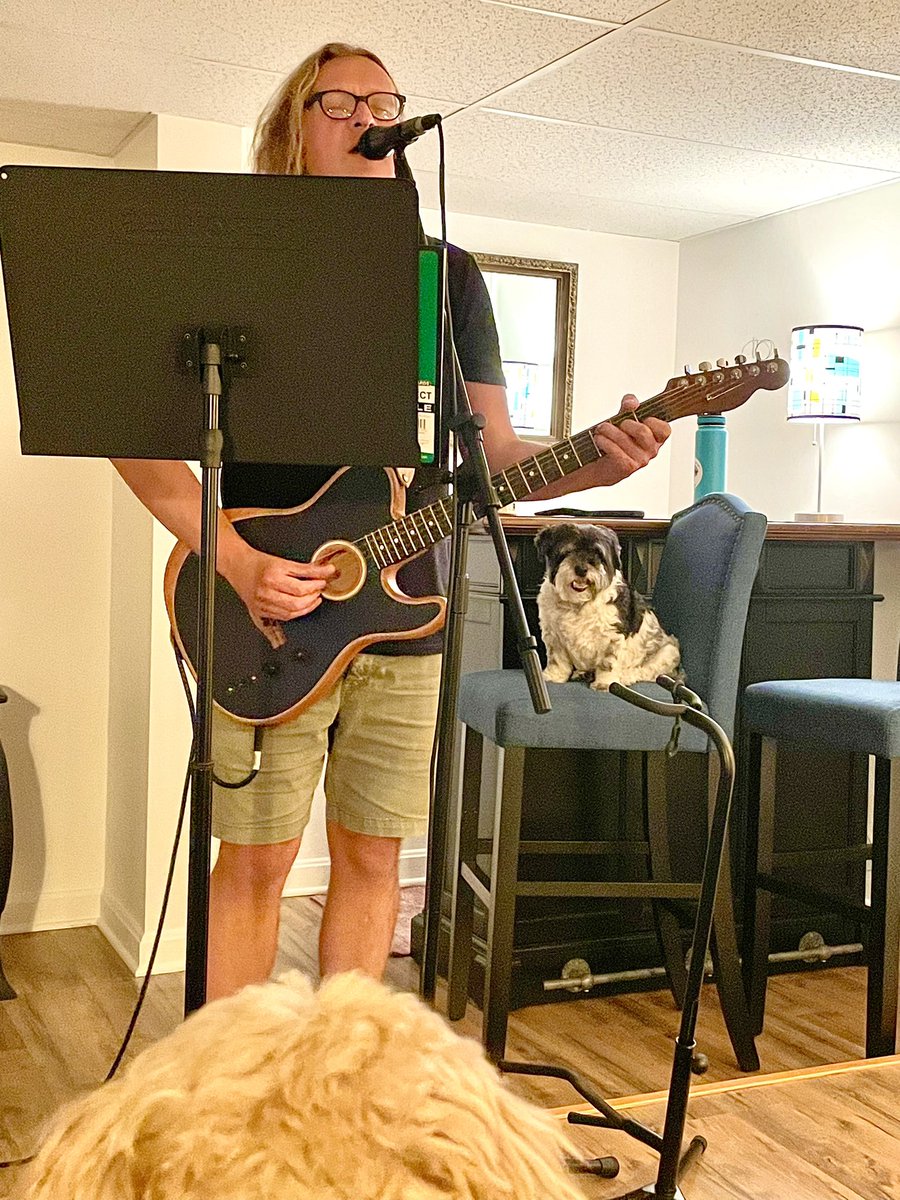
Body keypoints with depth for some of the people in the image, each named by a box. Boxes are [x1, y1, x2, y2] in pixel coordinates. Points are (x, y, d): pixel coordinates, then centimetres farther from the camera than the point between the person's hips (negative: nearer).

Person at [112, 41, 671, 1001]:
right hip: (270, 626, -3)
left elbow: (490, 451, 7)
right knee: (255, 860, 2)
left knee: (371, 858, 9)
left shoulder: (449, 275, 11)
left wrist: (601, 463, -13)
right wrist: (232, 558, -18)